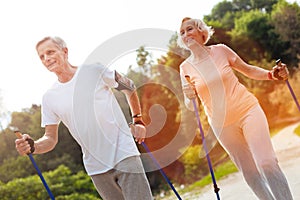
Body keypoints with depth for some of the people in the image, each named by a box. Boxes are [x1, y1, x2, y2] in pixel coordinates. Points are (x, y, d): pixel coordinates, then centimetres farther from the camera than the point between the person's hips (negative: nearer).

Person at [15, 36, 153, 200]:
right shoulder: (49, 98, 5)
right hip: (96, 168, 3)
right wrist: (32, 147, -13)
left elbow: (129, 88, 10)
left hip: (124, 155, -3)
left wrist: (138, 121, 5)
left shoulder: (95, 71, -3)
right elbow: (51, 138, 7)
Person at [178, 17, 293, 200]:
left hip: (247, 110, -2)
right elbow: (190, 106, 0)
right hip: (221, 123, 2)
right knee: (250, 173, 5)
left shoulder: (221, 50, -4)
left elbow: (248, 70, 9)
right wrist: (189, 97, -23)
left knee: (266, 162, -14)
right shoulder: (186, 67, -1)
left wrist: (271, 74, -9)